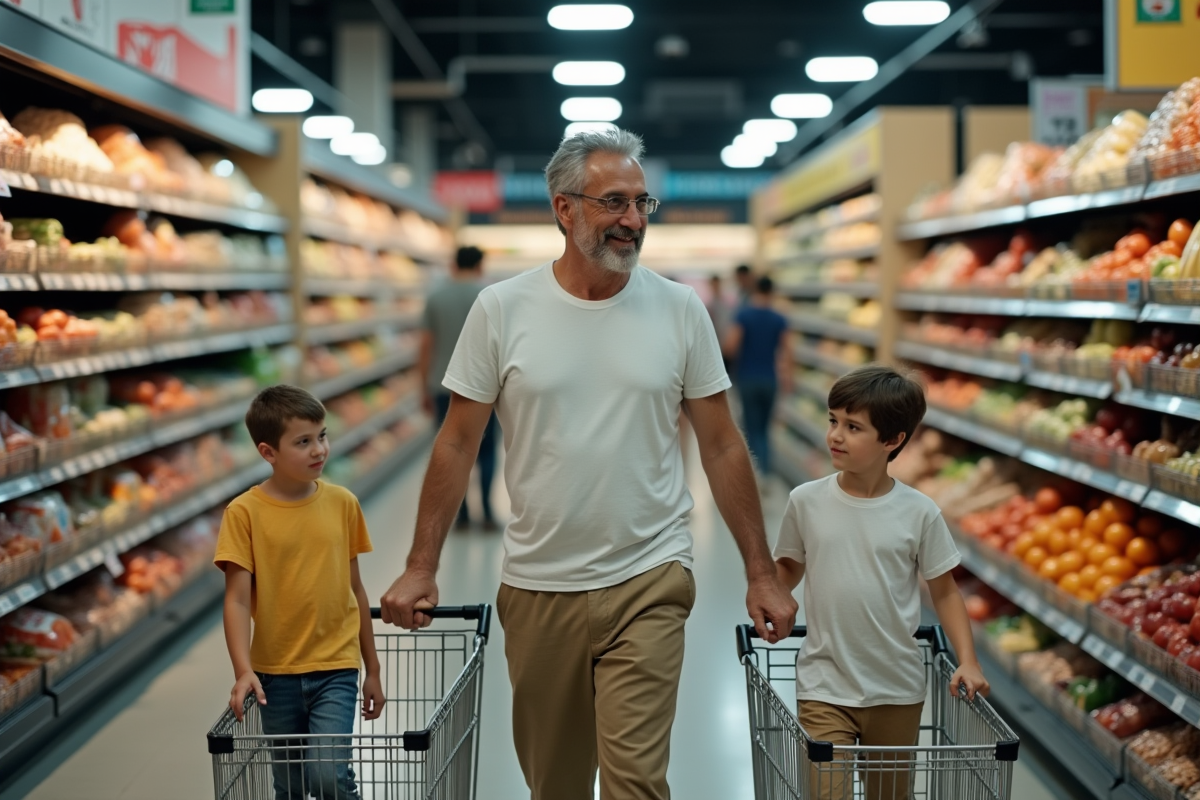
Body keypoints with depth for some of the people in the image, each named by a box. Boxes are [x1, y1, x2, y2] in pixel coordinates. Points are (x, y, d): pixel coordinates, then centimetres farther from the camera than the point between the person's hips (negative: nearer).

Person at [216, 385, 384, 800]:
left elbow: (355, 588, 6)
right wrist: (243, 670, -23)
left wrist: (373, 670, 10)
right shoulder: (244, 513, -8)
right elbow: (238, 599, -10)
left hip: (335, 667, 0)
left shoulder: (342, 503, -1)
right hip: (275, 672, 0)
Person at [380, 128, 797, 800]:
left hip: (648, 586, -1)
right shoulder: (503, 309, -3)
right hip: (536, 589, 1)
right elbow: (458, 445, 2)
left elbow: (723, 446, 4)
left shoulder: (680, 309, 0)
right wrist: (421, 568, 0)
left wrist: (763, 574, 3)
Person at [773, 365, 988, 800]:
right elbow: (788, 568, 10)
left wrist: (968, 661, -7)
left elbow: (944, 590, 0)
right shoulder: (807, 501, -5)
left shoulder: (919, 512, -7)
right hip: (825, 686, -1)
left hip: (898, 689, 1)